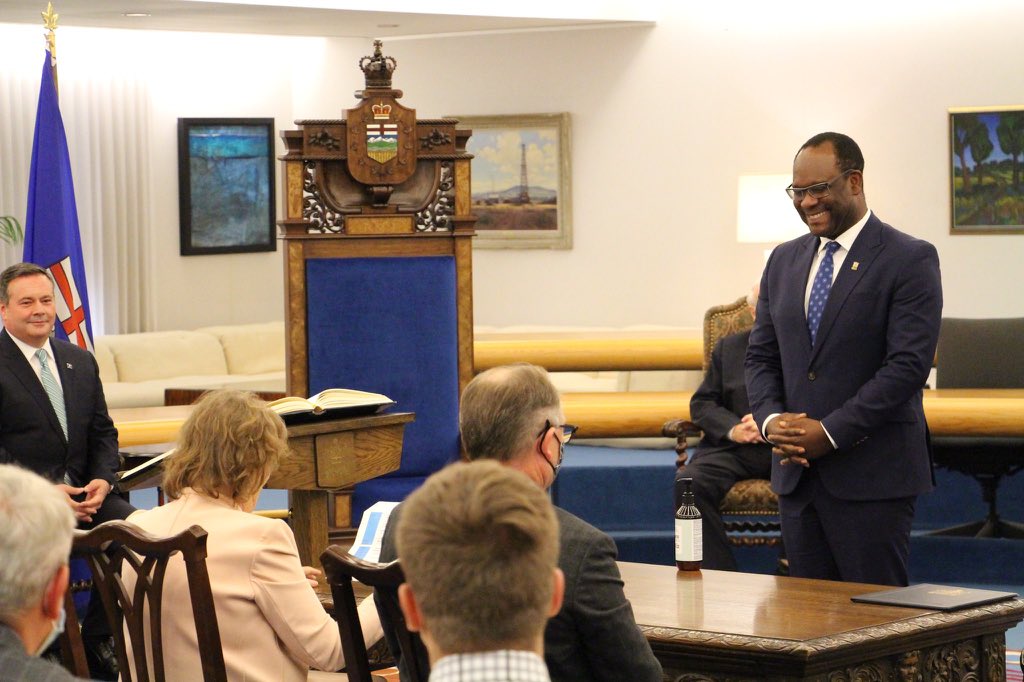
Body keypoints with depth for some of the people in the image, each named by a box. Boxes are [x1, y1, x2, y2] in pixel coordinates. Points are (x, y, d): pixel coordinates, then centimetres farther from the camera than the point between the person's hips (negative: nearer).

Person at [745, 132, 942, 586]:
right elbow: (761, 356, 15)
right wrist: (772, 419, -6)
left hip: (873, 477, -6)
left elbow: (909, 364, -14)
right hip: (798, 473, 6)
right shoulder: (784, 261, 14)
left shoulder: (910, 260, -6)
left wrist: (831, 431, -17)